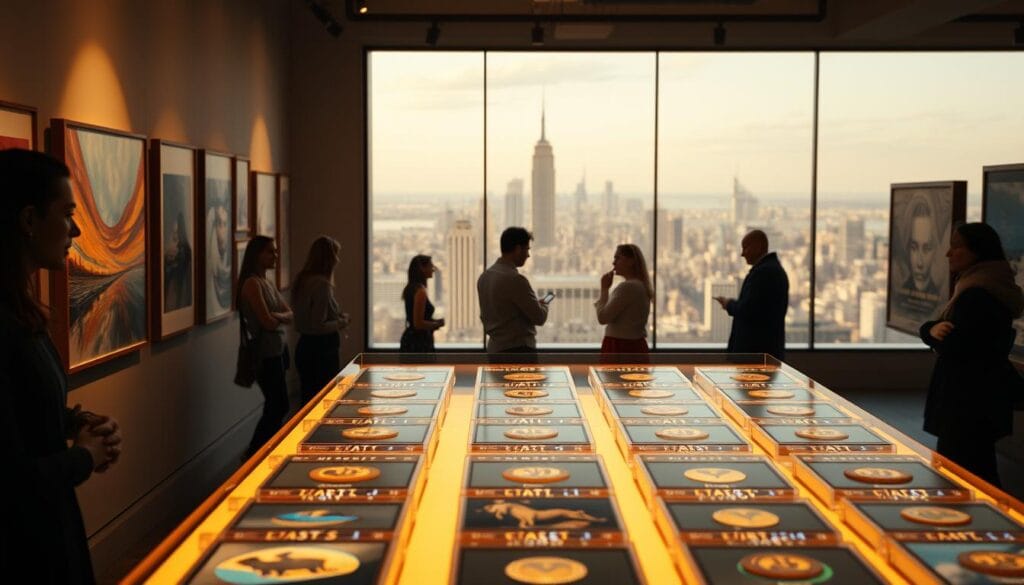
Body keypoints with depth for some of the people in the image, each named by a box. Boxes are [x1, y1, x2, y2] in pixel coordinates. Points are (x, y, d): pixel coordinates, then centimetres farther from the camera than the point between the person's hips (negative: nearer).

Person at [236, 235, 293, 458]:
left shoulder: (268, 283, 13)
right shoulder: (252, 283, -15)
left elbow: (290, 315, 9)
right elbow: (268, 322, -21)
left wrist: (276, 316, -12)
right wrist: (281, 317, -2)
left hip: (278, 350, 9)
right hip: (266, 353, -9)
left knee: (275, 406, 13)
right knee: (279, 406, -1)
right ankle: (255, 455, 10)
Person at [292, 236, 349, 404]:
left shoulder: (301, 280, 7)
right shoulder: (322, 284, -20)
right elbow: (318, 326, -22)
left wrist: (336, 316, 12)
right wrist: (342, 322, -7)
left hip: (304, 345, 9)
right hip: (322, 349, -9)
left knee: (309, 399, 15)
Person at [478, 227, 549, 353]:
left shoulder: (484, 277, 9)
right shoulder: (515, 280, -18)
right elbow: (539, 317, -13)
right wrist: (543, 305, 10)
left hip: (495, 348, 9)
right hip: (518, 351, -9)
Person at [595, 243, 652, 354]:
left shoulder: (627, 287, -16)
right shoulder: (641, 286, 15)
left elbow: (603, 317, -15)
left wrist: (604, 289, -7)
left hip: (621, 349, -10)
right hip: (636, 347, 10)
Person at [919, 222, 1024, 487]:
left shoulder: (976, 295, -19)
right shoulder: (987, 287, 15)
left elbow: (953, 347, -23)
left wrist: (934, 330, -5)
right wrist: (933, 328, -9)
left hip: (969, 401, -11)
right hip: (982, 398, 11)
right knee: (981, 470, 16)